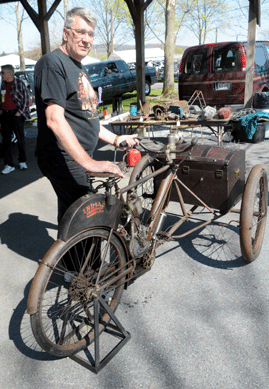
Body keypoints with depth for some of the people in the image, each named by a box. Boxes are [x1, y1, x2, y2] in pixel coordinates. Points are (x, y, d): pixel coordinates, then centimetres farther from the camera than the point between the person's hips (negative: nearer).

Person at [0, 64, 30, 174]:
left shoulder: (19, 83, -5)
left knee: (20, 139, 4)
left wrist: (20, 112, -10)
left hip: (16, 114, -5)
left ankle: (22, 161, 21)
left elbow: (27, 98, -5)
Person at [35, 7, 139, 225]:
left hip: (79, 158, 10)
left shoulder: (79, 67, 20)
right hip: (63, 160, -9)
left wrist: (115, 139, 17)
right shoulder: (53, 63, -12)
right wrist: (89, 163, -31)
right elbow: (55, 119, -24)